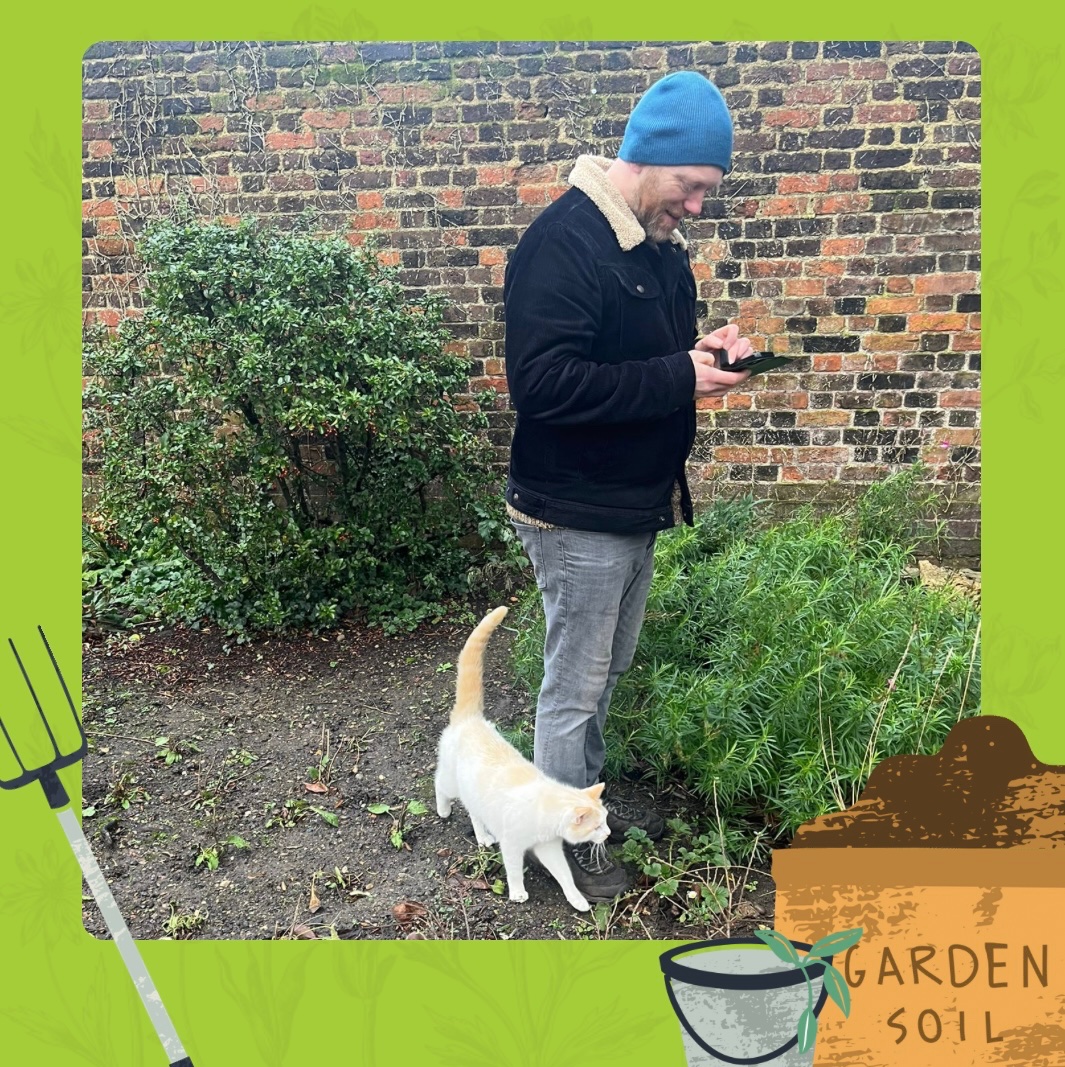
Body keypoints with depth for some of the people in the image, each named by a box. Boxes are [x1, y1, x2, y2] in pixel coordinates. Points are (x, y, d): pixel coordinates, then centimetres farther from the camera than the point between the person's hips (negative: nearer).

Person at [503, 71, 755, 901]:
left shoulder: (659, 245, 9)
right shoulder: (564, 242, -19)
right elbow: (545, 384, -28)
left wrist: (703, 349, -1)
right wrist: (680, 378, -24)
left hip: (637, 504, 9)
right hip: (578, 513, -9)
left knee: (607, 672, 22)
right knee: (574, 686, 7)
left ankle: (588, 797, 43)